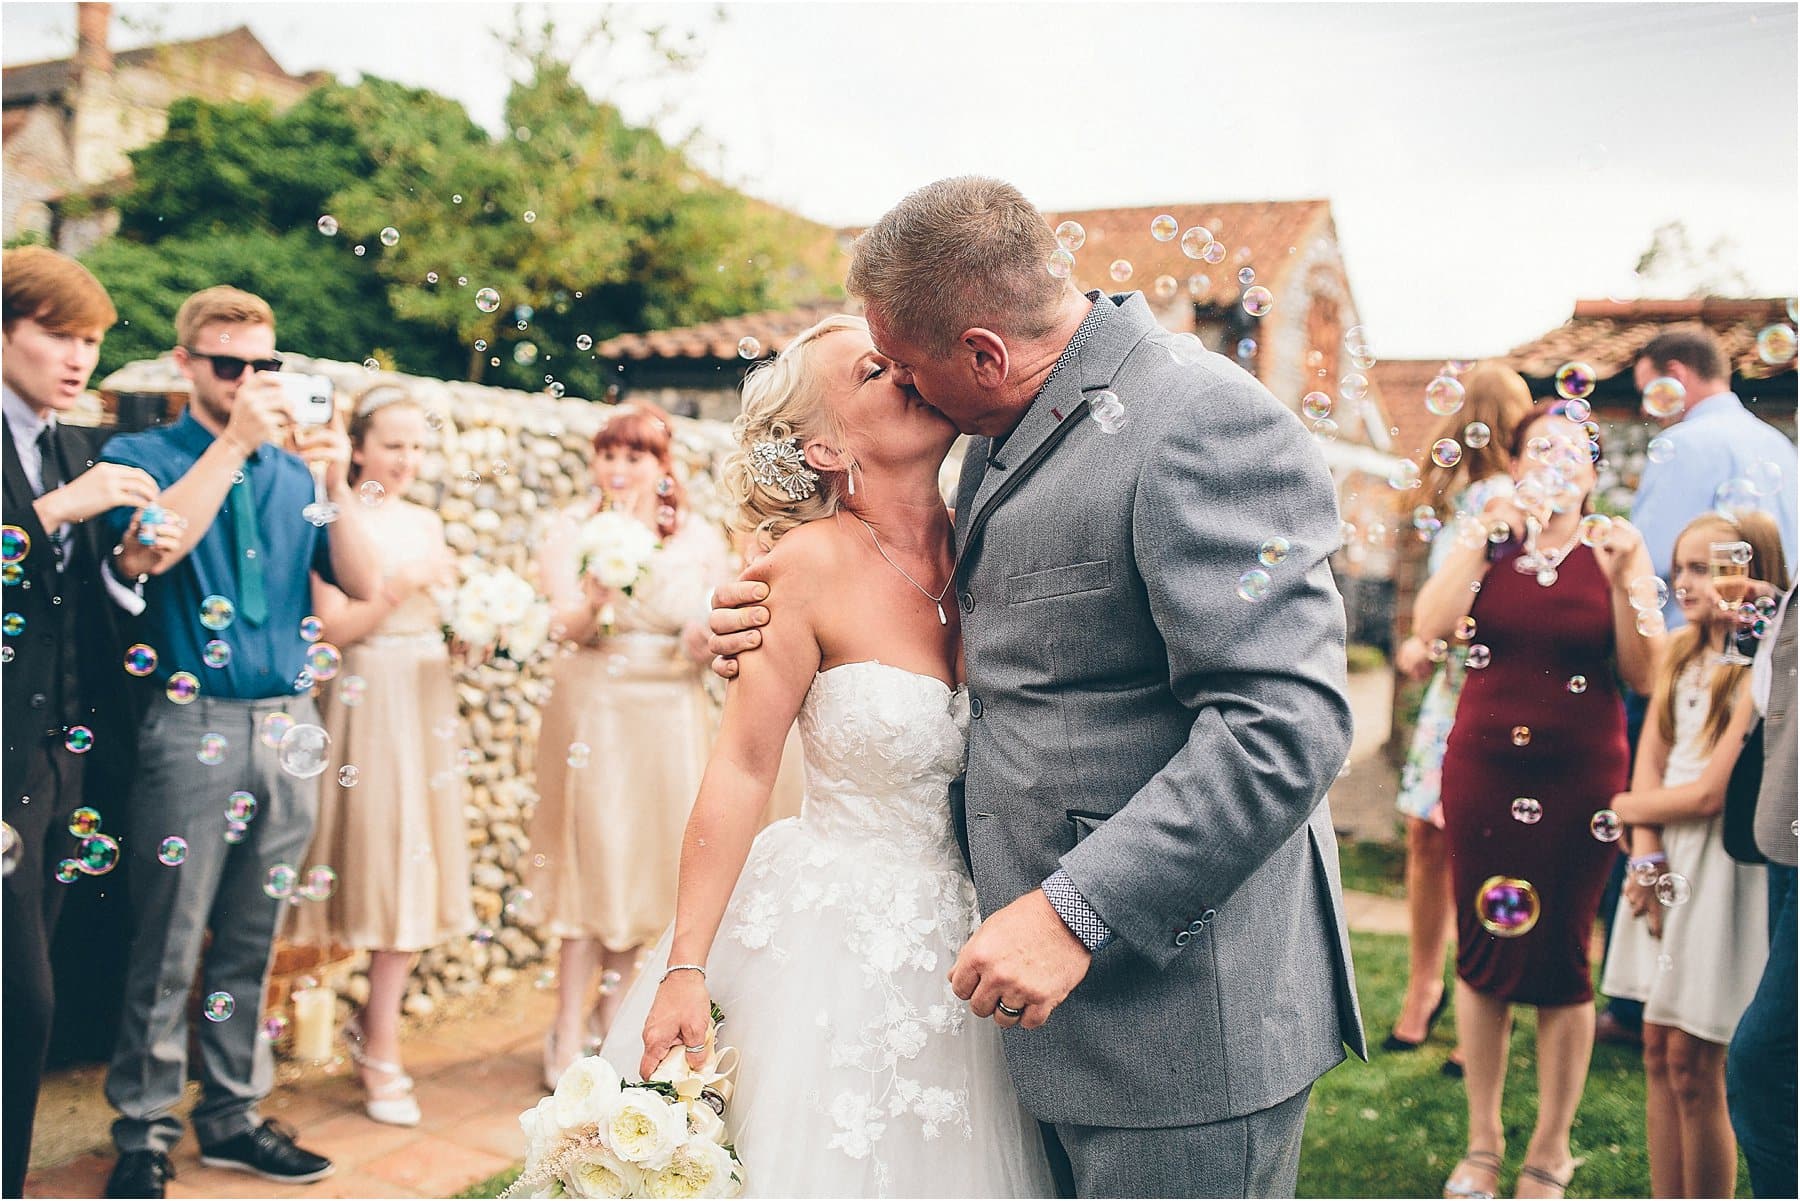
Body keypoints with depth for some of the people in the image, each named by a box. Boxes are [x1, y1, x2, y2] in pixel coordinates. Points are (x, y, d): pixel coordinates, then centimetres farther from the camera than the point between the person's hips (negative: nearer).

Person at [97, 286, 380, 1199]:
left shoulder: (294, 472, 12)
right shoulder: (141, 456, 3)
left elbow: (363, 586, 4)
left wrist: (335, 484, -8)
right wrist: (233, 444, -18)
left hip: (288, 727, 4)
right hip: (192, 724, -4)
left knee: (251, 940, 12)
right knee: (167, 944, -1)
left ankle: (232, 1116, 24)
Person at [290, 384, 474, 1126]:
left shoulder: (426, 523, 13)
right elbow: (331, 626, -12)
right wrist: (398, 590, -24)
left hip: (428, 698, 6)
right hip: (372, 697, -6)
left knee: (421, 868, 8)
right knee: (385, 863, -3)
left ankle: (373, 1022, 26)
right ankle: (383, 1057, 9)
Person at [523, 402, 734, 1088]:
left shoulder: (701, 540, 3)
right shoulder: (575, 529, -1)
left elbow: (719, 638, 4)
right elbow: (568, 626, -14)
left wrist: (708, 642, -18)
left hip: (670, 716, 2)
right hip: (594, 711, -2)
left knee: (647, 852, 7)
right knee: (588, 855, -1)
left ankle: (610, 1008, 25)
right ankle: (569, 1034, 9)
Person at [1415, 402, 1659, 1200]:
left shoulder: (1614, 548, 1)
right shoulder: (1486, 542, 4)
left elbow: (1645, 676, -7)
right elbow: (1431, 625, -13)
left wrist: (1620, 582, -18)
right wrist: (1485, 535, -17)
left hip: (1579, 776, -1)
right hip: (1482, 768, 2)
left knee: (1560, 960, 4)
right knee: (1481, 951, 7)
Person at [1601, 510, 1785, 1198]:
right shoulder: (1680, 653, 10)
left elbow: (1710, 794, -17)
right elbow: (1649, 760, 7)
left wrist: (1625, 807, -1)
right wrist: (1646, 858, -6)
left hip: (1723, 866, -7)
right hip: (1665, 862, 7)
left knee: (1693, 1063, -2)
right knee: (1657, 1048, 10)